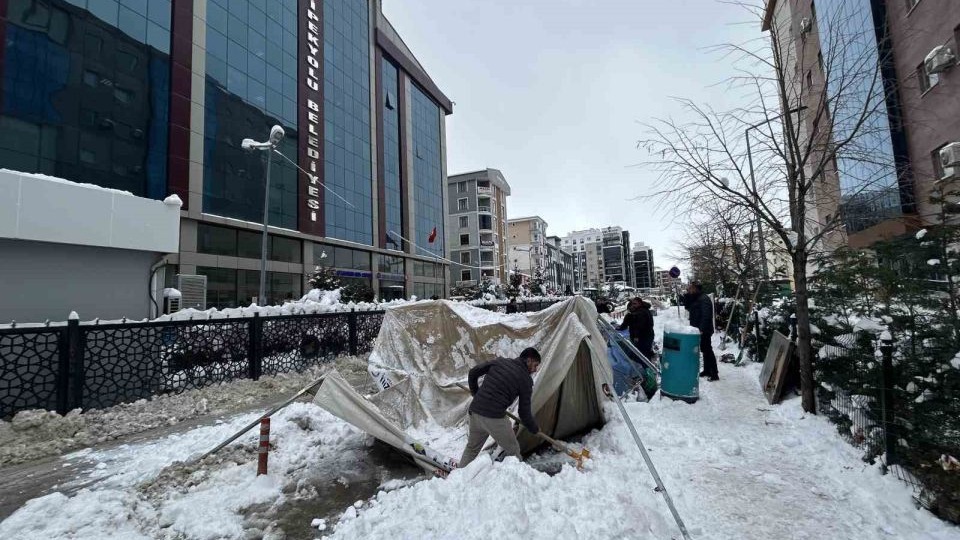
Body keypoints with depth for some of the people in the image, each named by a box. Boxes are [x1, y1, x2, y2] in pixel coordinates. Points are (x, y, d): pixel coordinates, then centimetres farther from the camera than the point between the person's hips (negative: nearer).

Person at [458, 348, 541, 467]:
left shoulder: (500, 361, 9)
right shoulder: (525, 379, -3)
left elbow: (473, 372, 12)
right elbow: (524, 412, -1)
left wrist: (475, 392, 28)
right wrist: (535, 429, 16)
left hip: (475, 412, 6)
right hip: (495, 417, -6)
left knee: (472, 448, 26)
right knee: (513, 451, 16)